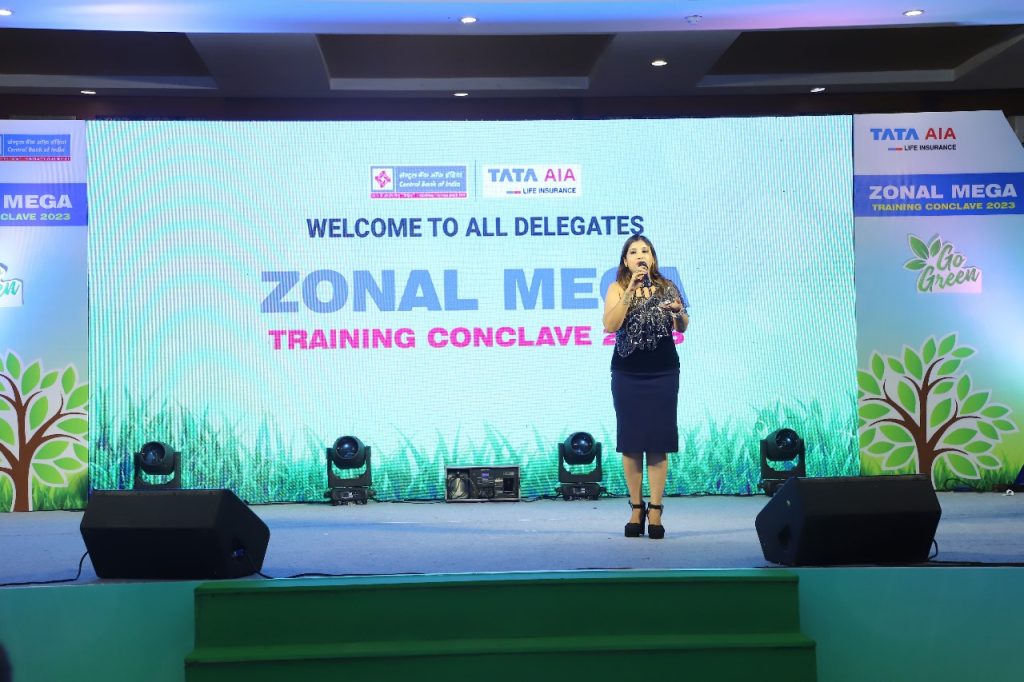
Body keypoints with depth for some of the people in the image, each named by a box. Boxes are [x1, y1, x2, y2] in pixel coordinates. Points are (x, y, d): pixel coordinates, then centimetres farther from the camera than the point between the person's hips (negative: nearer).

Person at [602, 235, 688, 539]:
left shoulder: (667, 287, 6)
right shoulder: (618, 288, 2)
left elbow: (682, 327, 5)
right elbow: (610, 325, -13)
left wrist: (679, 312, -17)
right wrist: (631, 290, -16)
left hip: (663, 373, 0)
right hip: (627, 374, 0)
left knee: (658, 442, 0)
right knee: (630, 442, 3)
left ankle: (655, 510, 5)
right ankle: (636, 508, 12)